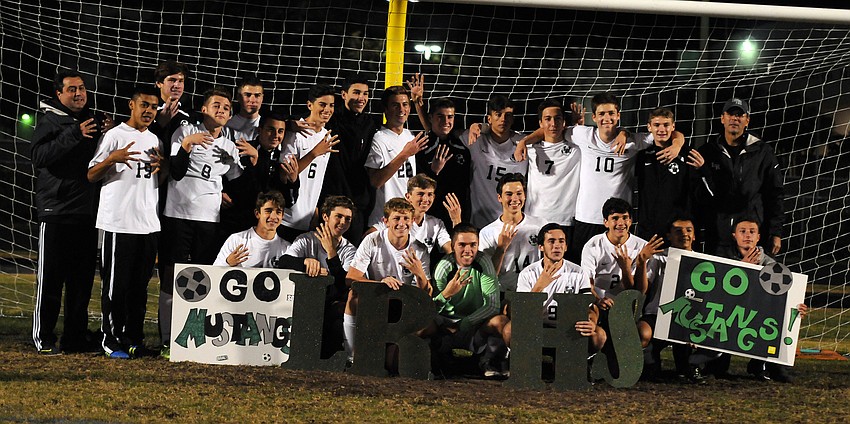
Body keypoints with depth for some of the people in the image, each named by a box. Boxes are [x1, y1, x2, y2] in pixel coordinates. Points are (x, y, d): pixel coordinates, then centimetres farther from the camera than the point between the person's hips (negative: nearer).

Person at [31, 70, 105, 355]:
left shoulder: (91, 122, 16)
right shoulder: (50, 121, -3)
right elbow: (40, 157, -20)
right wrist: (74, 135, -27)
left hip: (87, 213, 6)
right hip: (56, 211, -6)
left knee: (82, 278, 9)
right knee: (50, 278, -4)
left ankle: (76, 336, 15)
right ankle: (44, 338, 1)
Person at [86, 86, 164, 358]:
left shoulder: (154, 140, 16)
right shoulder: (115, 136, -4)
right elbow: (91, 176, -6)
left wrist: (161, 167, 2)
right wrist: (112, 159, -23)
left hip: (149, 223, 6)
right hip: (118, 223, -6)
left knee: (140, 285, 9)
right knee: (116, 284, -3)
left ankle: (134, 339, 15)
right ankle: (111, 340, 3)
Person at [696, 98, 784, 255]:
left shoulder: (762, 152, 8)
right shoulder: (706, 152, 12)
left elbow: (775, 195, 7)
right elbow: (696, 195, 10)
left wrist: (776, 233, 2)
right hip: (717, 238, 1)